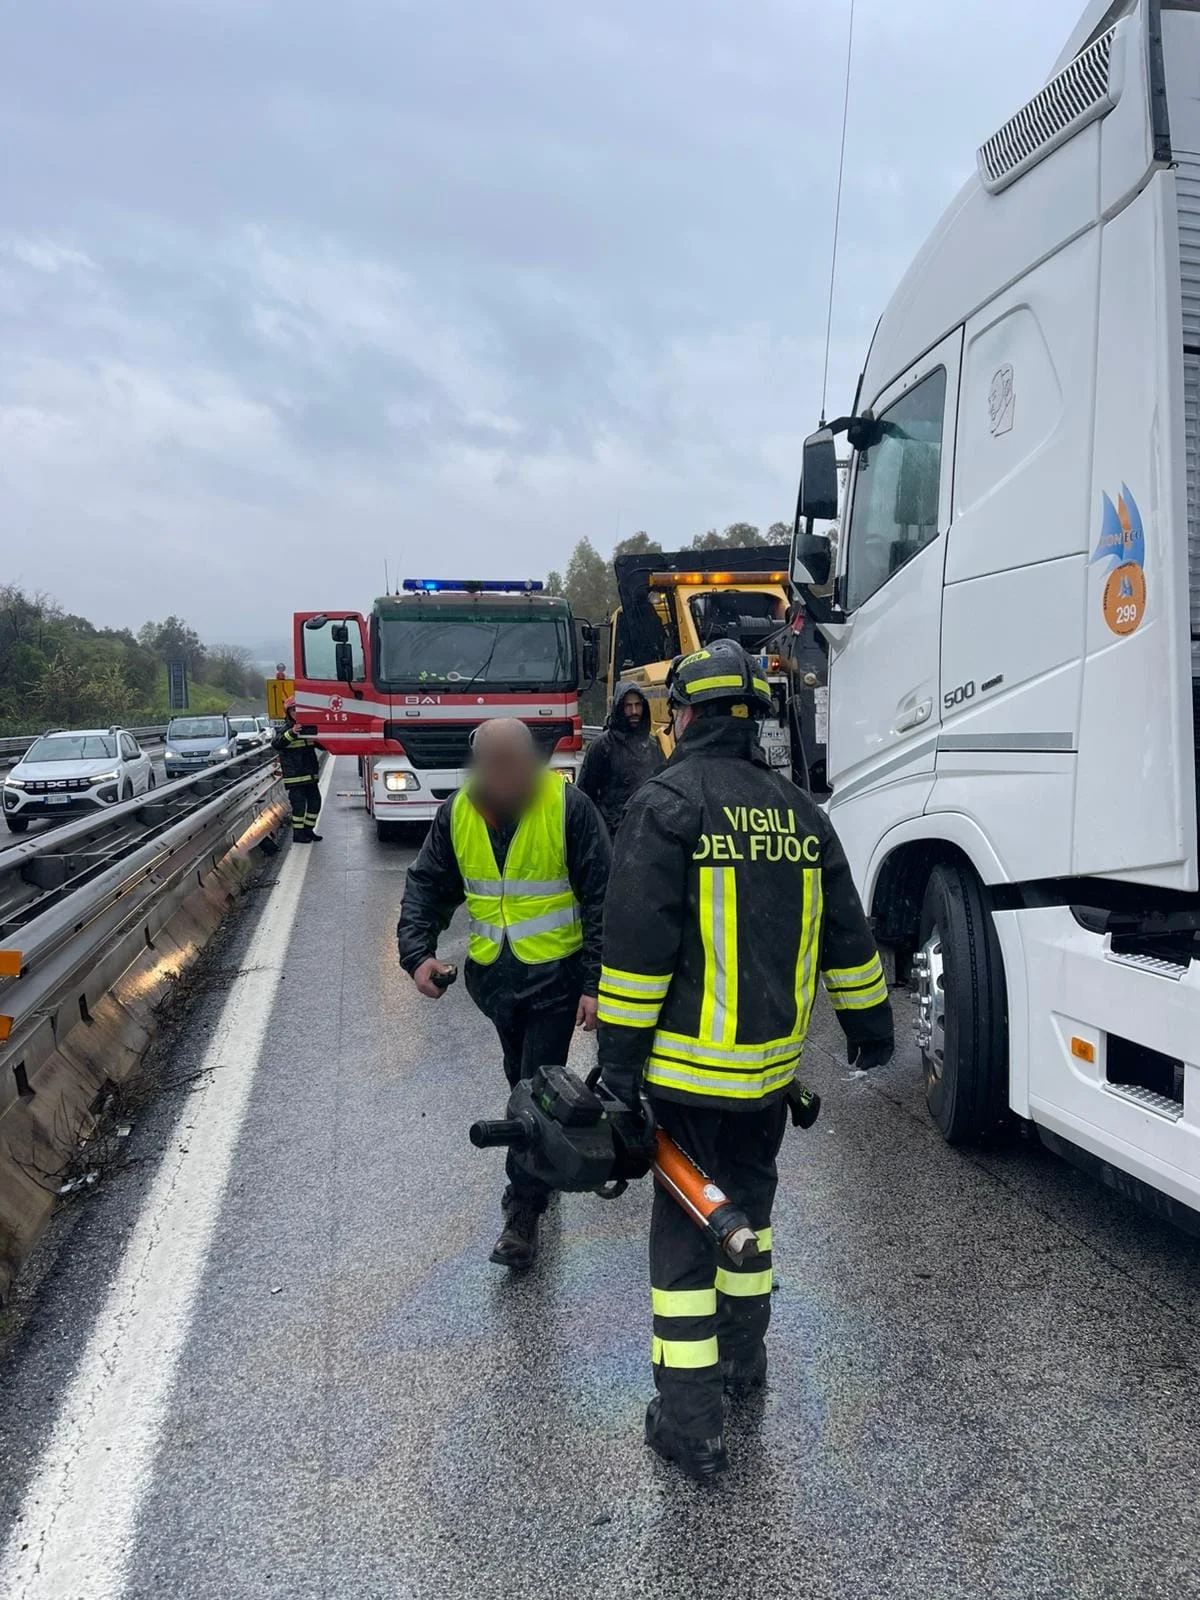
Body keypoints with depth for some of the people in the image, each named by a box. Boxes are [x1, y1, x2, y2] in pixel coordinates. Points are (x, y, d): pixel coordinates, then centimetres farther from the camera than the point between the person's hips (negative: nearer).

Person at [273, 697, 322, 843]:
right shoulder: (286, 729, -9)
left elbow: (319, 744, 28)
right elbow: (276, 743, -29)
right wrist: (291, 733, -44)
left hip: (310, 775, 7)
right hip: (295, 775, -7)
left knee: (315, 801, 11)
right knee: (299, 804, -6)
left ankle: (308, 830, 25)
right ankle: (298, 834, 5)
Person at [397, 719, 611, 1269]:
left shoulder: (568, 806, -20)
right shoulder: (457, 812, -6)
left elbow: (601, 900, -16)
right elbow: (426, 885, 3)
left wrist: (595, 985, -19)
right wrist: (417, 952, -13)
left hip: (555, 974, -5)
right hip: (491, 973, 5)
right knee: (521, 1080, 21)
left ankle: (523, 1209, 7)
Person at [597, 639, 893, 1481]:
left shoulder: (667, 803, -13)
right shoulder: (799, 810, 7)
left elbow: (638, 944, -17)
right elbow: (845, 934, 13)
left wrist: (620, 1055, -11)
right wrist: (870, 1022, 25)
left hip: (690, 1065, -6)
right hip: (774, 1063, 6)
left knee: (685, 1225, 5)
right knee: (749, 1199, 24)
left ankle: (691, 1418, 11)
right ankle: (743, 1355, 40)